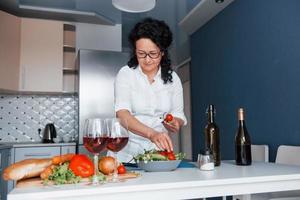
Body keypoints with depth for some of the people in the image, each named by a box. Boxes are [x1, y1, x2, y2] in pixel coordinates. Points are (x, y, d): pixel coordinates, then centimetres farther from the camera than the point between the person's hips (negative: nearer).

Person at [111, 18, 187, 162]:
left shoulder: (172, 78, 6)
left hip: (160, 151, 2)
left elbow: (178, 114, 12)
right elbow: (122, 114, -16)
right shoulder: (126, 74, -3)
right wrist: (151, 133, -32)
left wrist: (175, 123, -12)